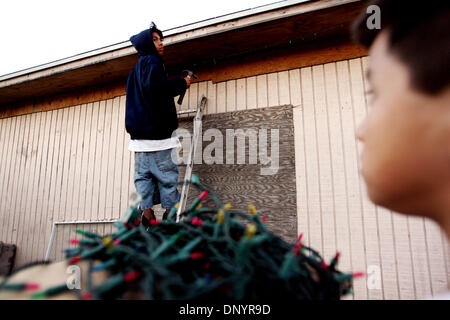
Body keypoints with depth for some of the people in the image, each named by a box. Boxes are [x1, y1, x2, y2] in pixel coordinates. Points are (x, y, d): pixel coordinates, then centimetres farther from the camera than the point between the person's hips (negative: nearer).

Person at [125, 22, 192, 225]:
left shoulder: (138, 67, 27)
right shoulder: (151, 62, -4)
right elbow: (155, 87, -22)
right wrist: (181, 83, -12)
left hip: (139, 131, 10)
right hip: (154, 130, -10)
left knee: (143, 174, 5)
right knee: (166, 173, -5)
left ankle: (146, 213, 7)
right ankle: (170, 213, -1)